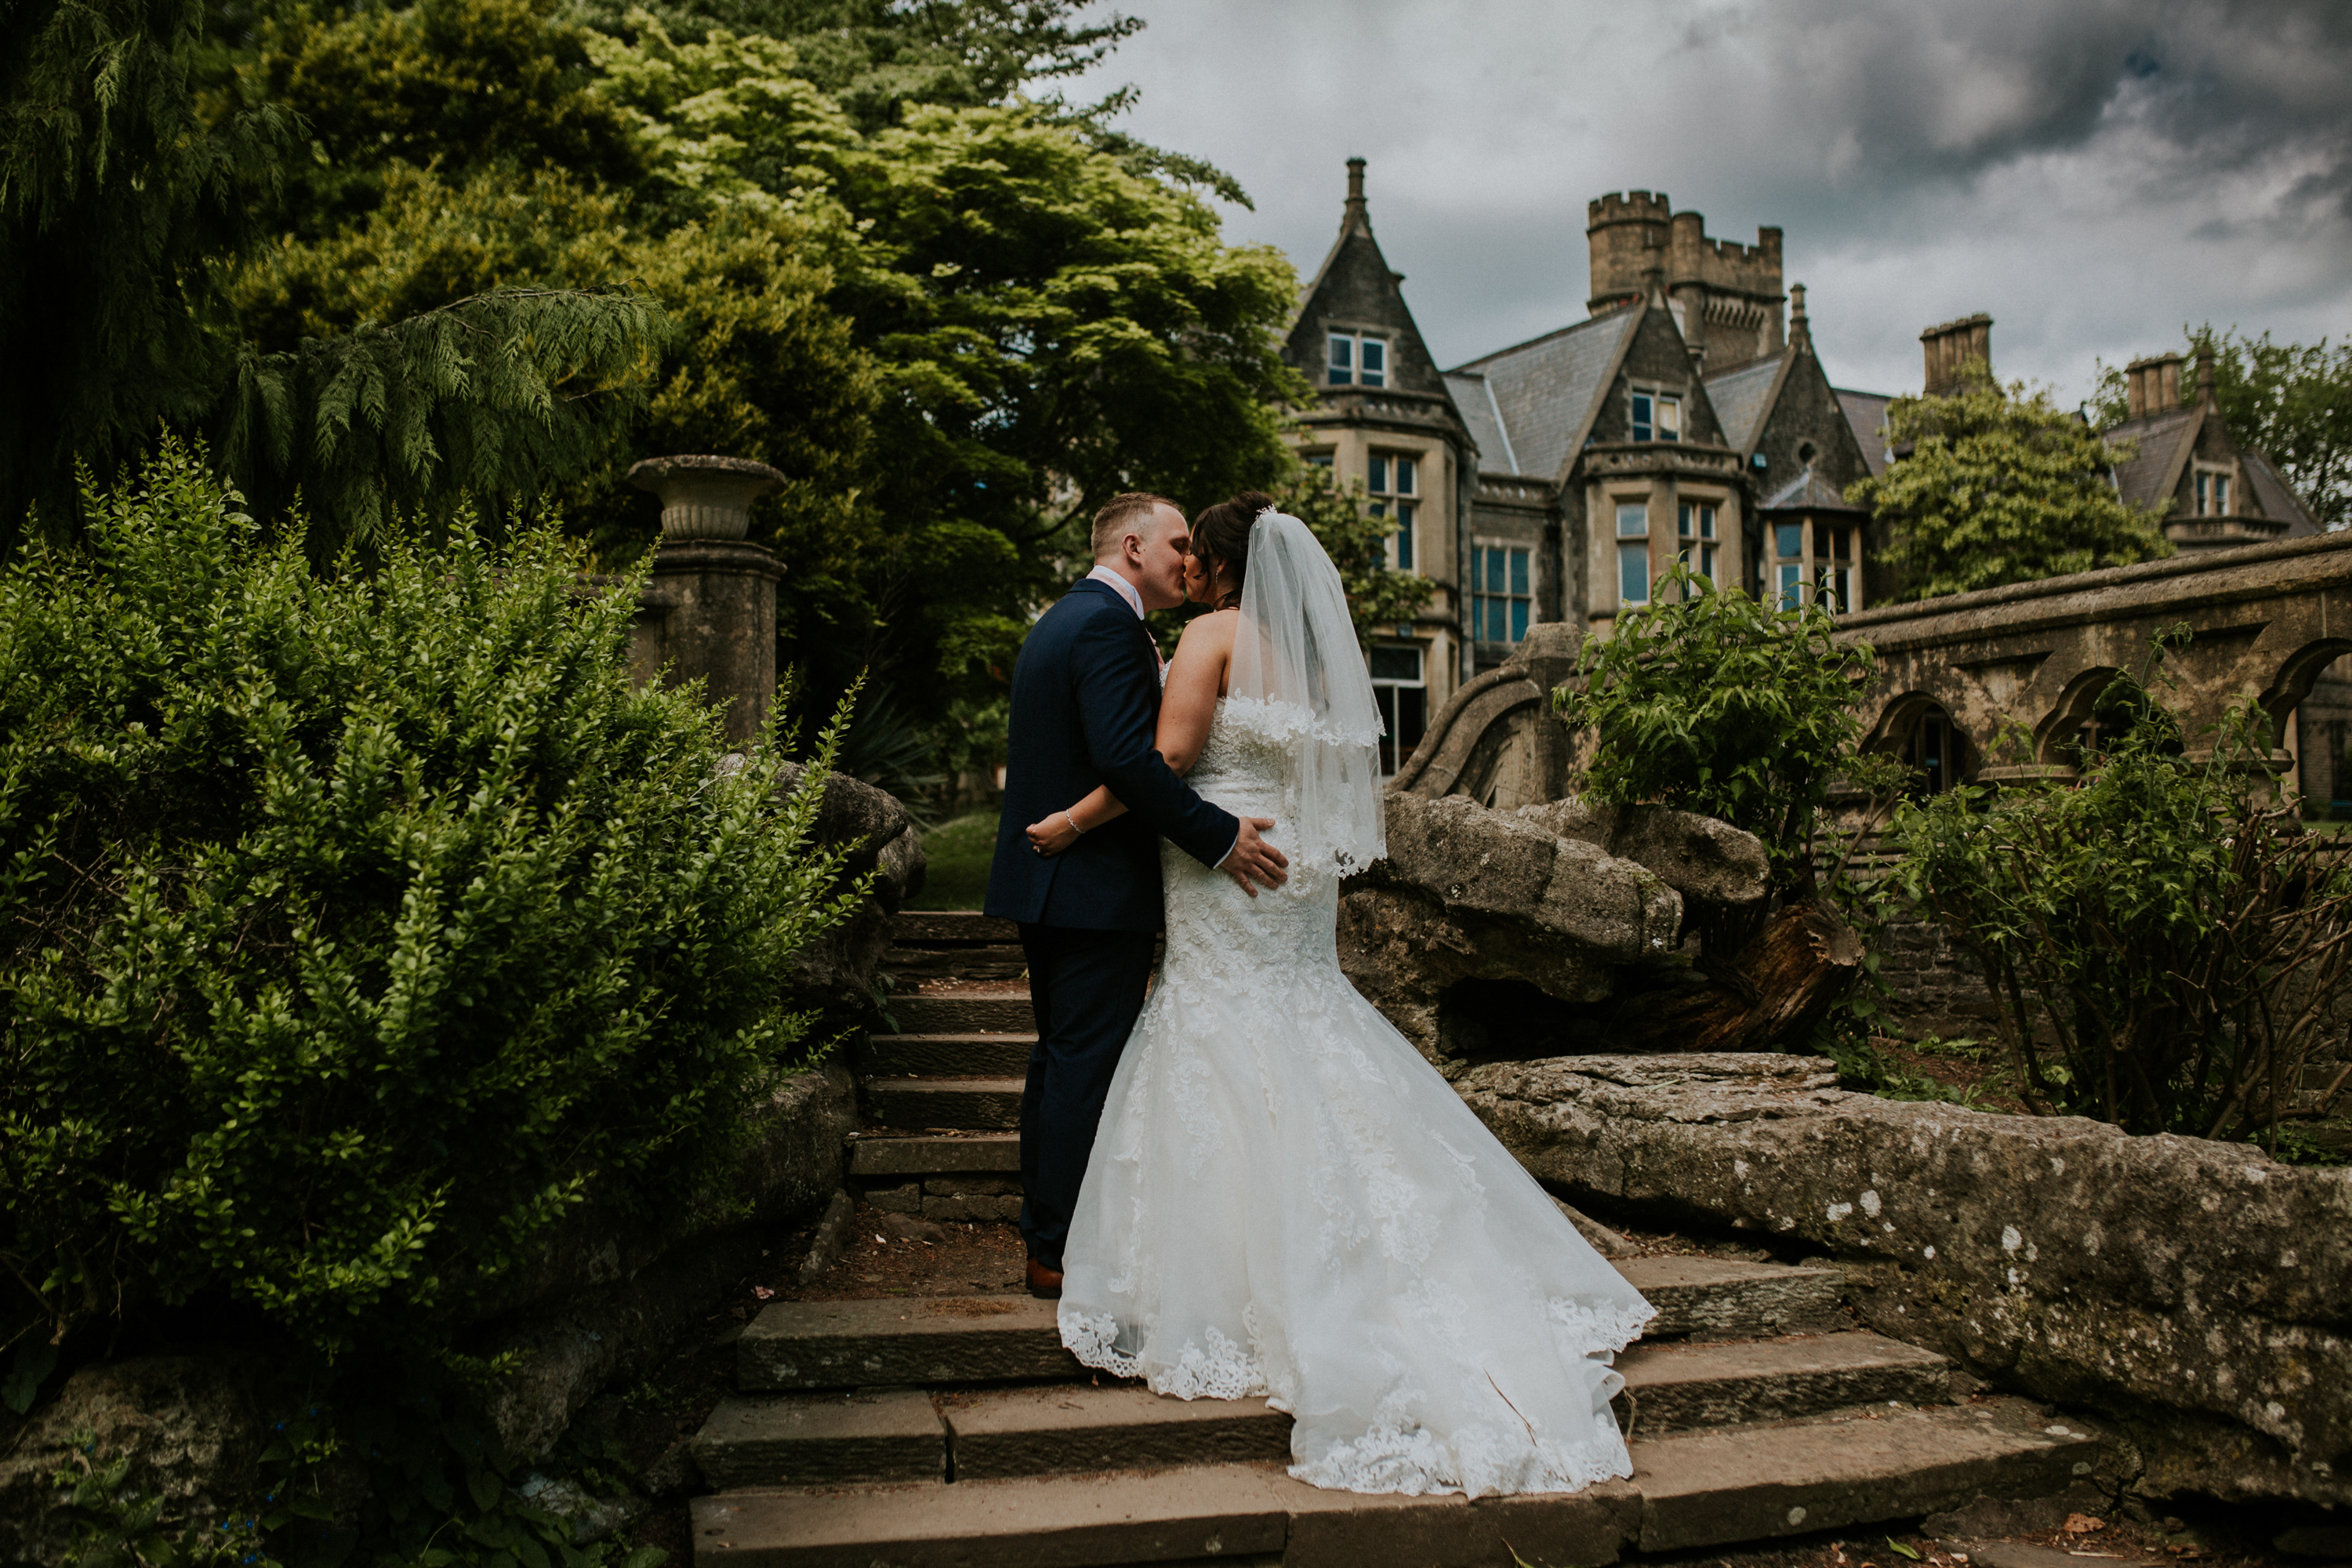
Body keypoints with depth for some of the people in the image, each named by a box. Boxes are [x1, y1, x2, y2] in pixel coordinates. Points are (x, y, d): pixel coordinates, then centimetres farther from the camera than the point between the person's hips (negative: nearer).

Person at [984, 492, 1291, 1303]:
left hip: (1043, 877, 11)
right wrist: (1220, 836, -24)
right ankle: (1065, 1252, 5)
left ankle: (1044, 1233, 26)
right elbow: (1127, 757, -26)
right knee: (1087, 1066, -3)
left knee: (1058, 1060, 17)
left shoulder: (1056, 621, 18)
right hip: (1099, 887, -11)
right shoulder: (1110, 625, -15)